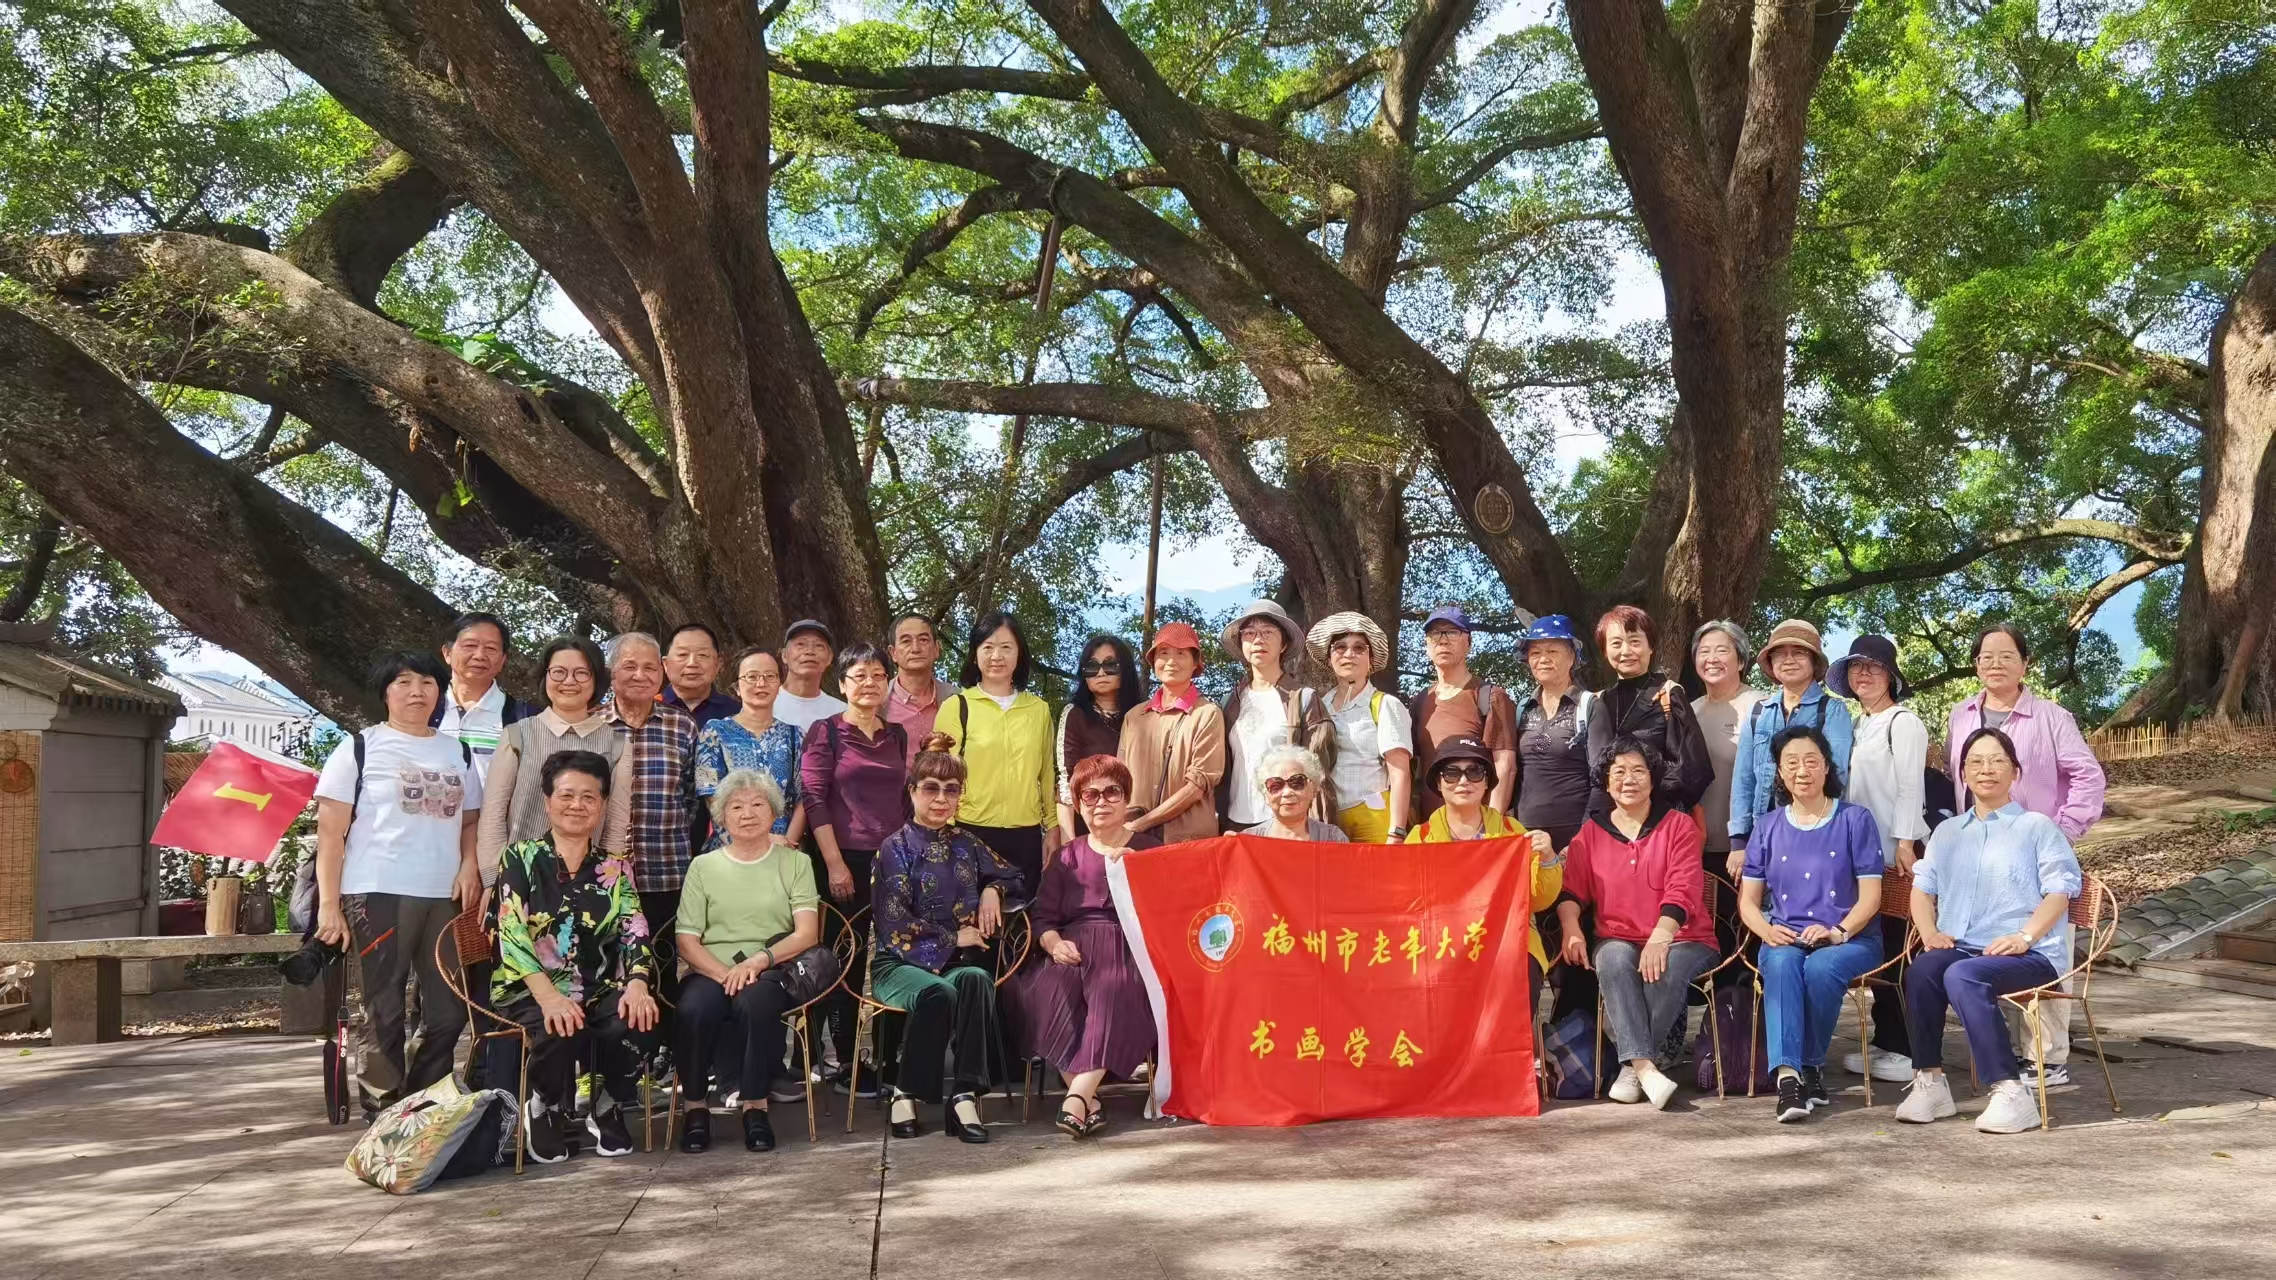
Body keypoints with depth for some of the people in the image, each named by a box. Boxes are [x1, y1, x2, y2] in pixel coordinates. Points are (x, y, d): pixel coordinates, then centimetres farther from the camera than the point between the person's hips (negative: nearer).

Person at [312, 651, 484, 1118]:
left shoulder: (458, 753, 16)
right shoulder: (360, 749, 3)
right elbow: (330, 833, -1)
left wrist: (470, 865, 1)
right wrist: (329, 905, -8)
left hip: (445, 897, 4)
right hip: (378, 895, -4)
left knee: (448, 1011, 6)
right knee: (385, 1012, -1)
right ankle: (383, 1111, 10)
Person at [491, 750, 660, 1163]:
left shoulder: (616, 869, 13)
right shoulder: (521, 858, 4)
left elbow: (635, 933, 0)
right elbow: (512, 935, -9)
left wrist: (637, 984, -23)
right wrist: (548, 995, -25)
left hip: (599, 992, 2)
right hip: (529, 991, -2)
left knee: (634, 1022, -30)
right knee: (561, 1031, -35)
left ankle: (607, 1110, 0)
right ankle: (545, 1111, -2)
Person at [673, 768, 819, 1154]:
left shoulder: (795, 862, 13)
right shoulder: (703, 866, 15)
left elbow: (807, 933, 1)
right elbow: (686, 939, 5)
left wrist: (759, 960, -17)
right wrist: (723, 974, -13)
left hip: (770, 973, -1)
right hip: (710, 972, 1)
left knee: (755, 1001, -36)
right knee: (693, 1010, -33)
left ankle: (755, 1105, -21)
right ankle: (696, 1106, -13)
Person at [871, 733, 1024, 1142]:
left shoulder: (966, 845, 16)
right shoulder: (896, 847, 2)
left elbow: (1011, 875, 30)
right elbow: (895, 925, -7)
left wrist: (992, 890, 8)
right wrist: (953, 939, -5)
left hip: (957, 962, 3)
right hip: (901, 963, -3)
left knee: (975, 980, -34)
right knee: (938, 992, -37)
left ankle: (966, 1096, -36)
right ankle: (906, 1093, -20)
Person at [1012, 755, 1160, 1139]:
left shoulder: (1148, 849, 15)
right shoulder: (1066, 857, 22)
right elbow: (1042, 916, 13)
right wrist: (1053, 942, -8)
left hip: (1127, 949, -2)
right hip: (1074, 949, 2)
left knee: (1115, 991, -37)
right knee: (1046, 991, -32)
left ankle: (1078, 1094, -42)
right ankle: (1089, 1099, -32)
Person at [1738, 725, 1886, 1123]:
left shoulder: (1855, 819, 7)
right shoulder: (1768, 826, 15)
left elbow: (1870, 896, 0)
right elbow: (1748, 900, 12)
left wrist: (1837, 931, -18)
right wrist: (1767, 930, -10)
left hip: (1850, 938, -2)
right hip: (1784, 939, 2)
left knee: (1821, 966, -36)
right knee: (1781, 964, -34)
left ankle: (1810, 1066, -18)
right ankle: (1788, 1074, -46)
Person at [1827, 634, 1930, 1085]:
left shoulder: (1903, 722, -6)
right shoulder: (1860, 726, 18)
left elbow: (1910, 787, -13)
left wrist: (1905, 843, -19)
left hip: (1897, 852, -8)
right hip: (1867, 852, 8)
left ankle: (1908, 1051, -2)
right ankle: (1886, 1042, 17)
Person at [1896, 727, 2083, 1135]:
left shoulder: (2037, 827, 11)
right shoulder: (1947, 832, 26)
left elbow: (2061, 888, 0)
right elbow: (1922, 887, 20)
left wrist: (2024, 937, -16)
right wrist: (1929, 932, -2)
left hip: (2029, 955, -4)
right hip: (1960, 947, 4)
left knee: (1962, 975, -36)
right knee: (1920, 970, -31)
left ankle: (2009, 1092, -34)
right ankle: (1929, 1081, -23)